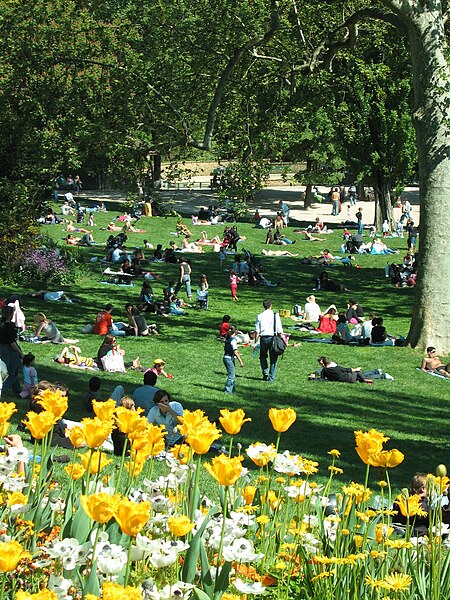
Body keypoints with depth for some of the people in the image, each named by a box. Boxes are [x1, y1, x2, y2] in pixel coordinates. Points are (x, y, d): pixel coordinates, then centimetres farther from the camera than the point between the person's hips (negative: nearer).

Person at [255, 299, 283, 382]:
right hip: (273, 337, -1)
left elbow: (257, 331, -1)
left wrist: (256, 342, 5)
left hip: (263, 338, 1)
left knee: (263, 356, 20)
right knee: (273, 358, 8)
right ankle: (271, 378, 9)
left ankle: (265, 372, 2)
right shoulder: (275, 315, -3)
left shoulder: (260, 316, -1)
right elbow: (280, 330, -2)